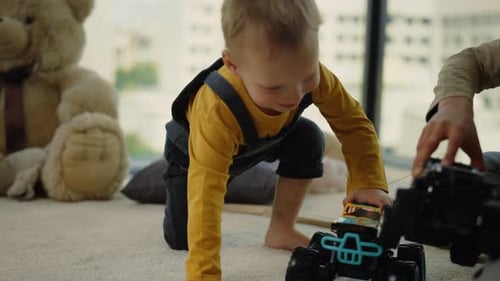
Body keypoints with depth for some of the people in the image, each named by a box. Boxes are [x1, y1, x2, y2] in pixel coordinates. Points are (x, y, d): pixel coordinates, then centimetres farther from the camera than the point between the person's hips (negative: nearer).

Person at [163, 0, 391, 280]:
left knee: (309, 139, -22)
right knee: (179, 239, -7)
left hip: (260, 141, 4)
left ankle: (281, 229, -4)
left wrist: (369, 182, -34)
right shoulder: (216, 113, -49)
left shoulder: (314, 76, -35)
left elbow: (354, 123, -21)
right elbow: (205, 196, -52)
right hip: (191, 146, -3)